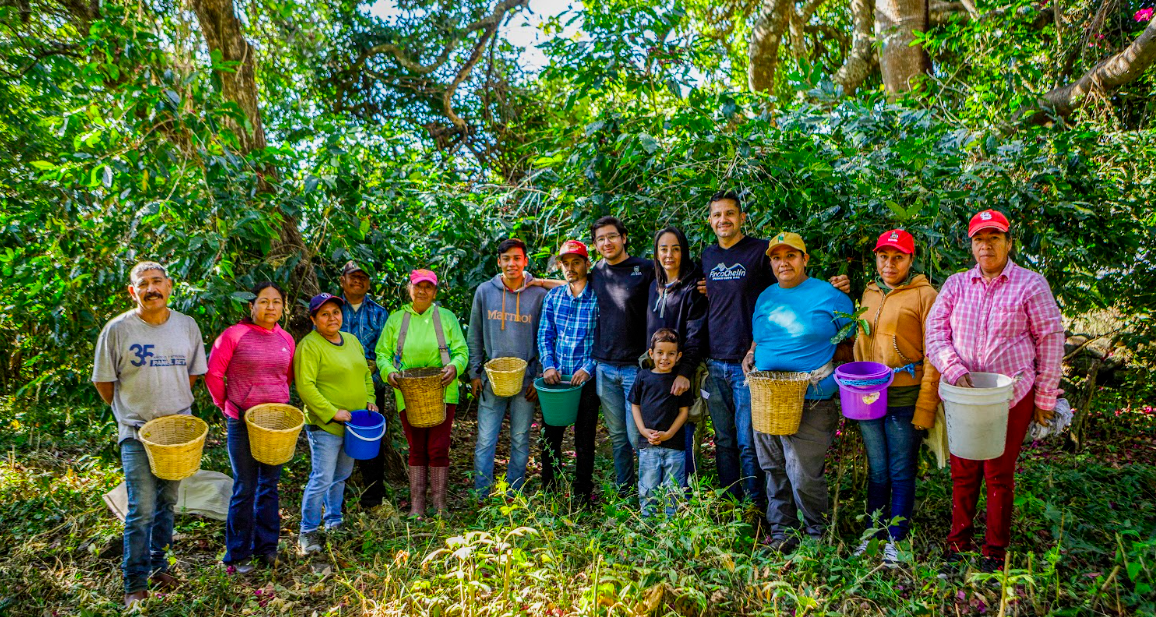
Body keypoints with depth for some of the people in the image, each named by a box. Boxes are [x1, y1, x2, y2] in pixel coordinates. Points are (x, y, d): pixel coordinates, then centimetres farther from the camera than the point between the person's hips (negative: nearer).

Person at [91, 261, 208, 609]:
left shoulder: (187, 326, 3)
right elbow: (103, 381, 1)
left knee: (167, 504, 14)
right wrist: (129, 413, 4)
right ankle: (135, 585, 4)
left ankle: (157, 566, 31)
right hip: (136, 433, -3)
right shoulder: (118, 329, -7)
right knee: (142, 510, -7)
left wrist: (173, 406, 9)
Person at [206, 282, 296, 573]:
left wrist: (281, 405, 10)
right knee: (245, 488, 2)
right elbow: (213, 374, -4)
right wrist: (226, 405, 0)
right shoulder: (233, 335, -7)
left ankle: (266, 547, 24)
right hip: (242, 423, -4)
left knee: (270, 485, 12)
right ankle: (237, 554, 15)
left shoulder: (286, 339, 6)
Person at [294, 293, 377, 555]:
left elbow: (365, 374, 21)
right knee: (322, 479, -6)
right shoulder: (309, 346, -13)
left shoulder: (352, 341, 12)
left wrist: (369, 400, 7)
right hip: (325, 425, -7)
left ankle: (334, 523, 32)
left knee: (341, 476, 17)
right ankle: (308, 532, 9)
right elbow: (305, 386, -19)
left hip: (353, 424, 8)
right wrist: (332, 413, -21)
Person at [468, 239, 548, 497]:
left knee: (520, 441, 8)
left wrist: (539, 378, -1)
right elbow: (475, 337, 9)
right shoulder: (485, 291, 3)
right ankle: (482, 498, 10)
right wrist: (475, 373, 5)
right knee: (485, 441, 0)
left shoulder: (539, 294, 0)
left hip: (525, 379, 0)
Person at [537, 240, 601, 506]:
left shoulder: (598, 297, -6)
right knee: (550, 437, 9)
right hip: (556, 377, 4)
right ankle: (548, 493, 25)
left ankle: (583, 496, 20)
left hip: (587, 379, -3)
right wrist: (548, 365, -6)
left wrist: (588, 369, -15)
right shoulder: (552, 297, 7)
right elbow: (545, 335, 8)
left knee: (584, 441, 6)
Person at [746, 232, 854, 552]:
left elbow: (849, 347, 5)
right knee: (774, 472, 10)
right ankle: (781, 533, 24)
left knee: (804, 475, -7)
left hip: (811, 404, -5)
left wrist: (839, 382, -9)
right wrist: (749, 357, 6)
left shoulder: (830, 296, 0)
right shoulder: (765, 297, 15)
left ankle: (816, 534, 14)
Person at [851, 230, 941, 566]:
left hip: (904, 401, -5)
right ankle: (873, 534, 26)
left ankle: (896, 540, 18)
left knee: (902, 474, 5)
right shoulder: (869, 293, 13)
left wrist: (925, 409, -13)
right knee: (877, 472, 15)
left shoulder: (924, 295, -6)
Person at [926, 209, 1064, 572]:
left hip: (1011, 397, -3)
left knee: (1000, 474, 6)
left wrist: (1045, 399, -2)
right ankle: (958, 541, 27)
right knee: (962, 473, 11)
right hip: (962, 395, 3)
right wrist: (955, 371, -15)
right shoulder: (956, 284, 6)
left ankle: (996, 551, 21)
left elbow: (1051, 341, 0)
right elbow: (935, 330, 1)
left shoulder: (1031, 285, -2)